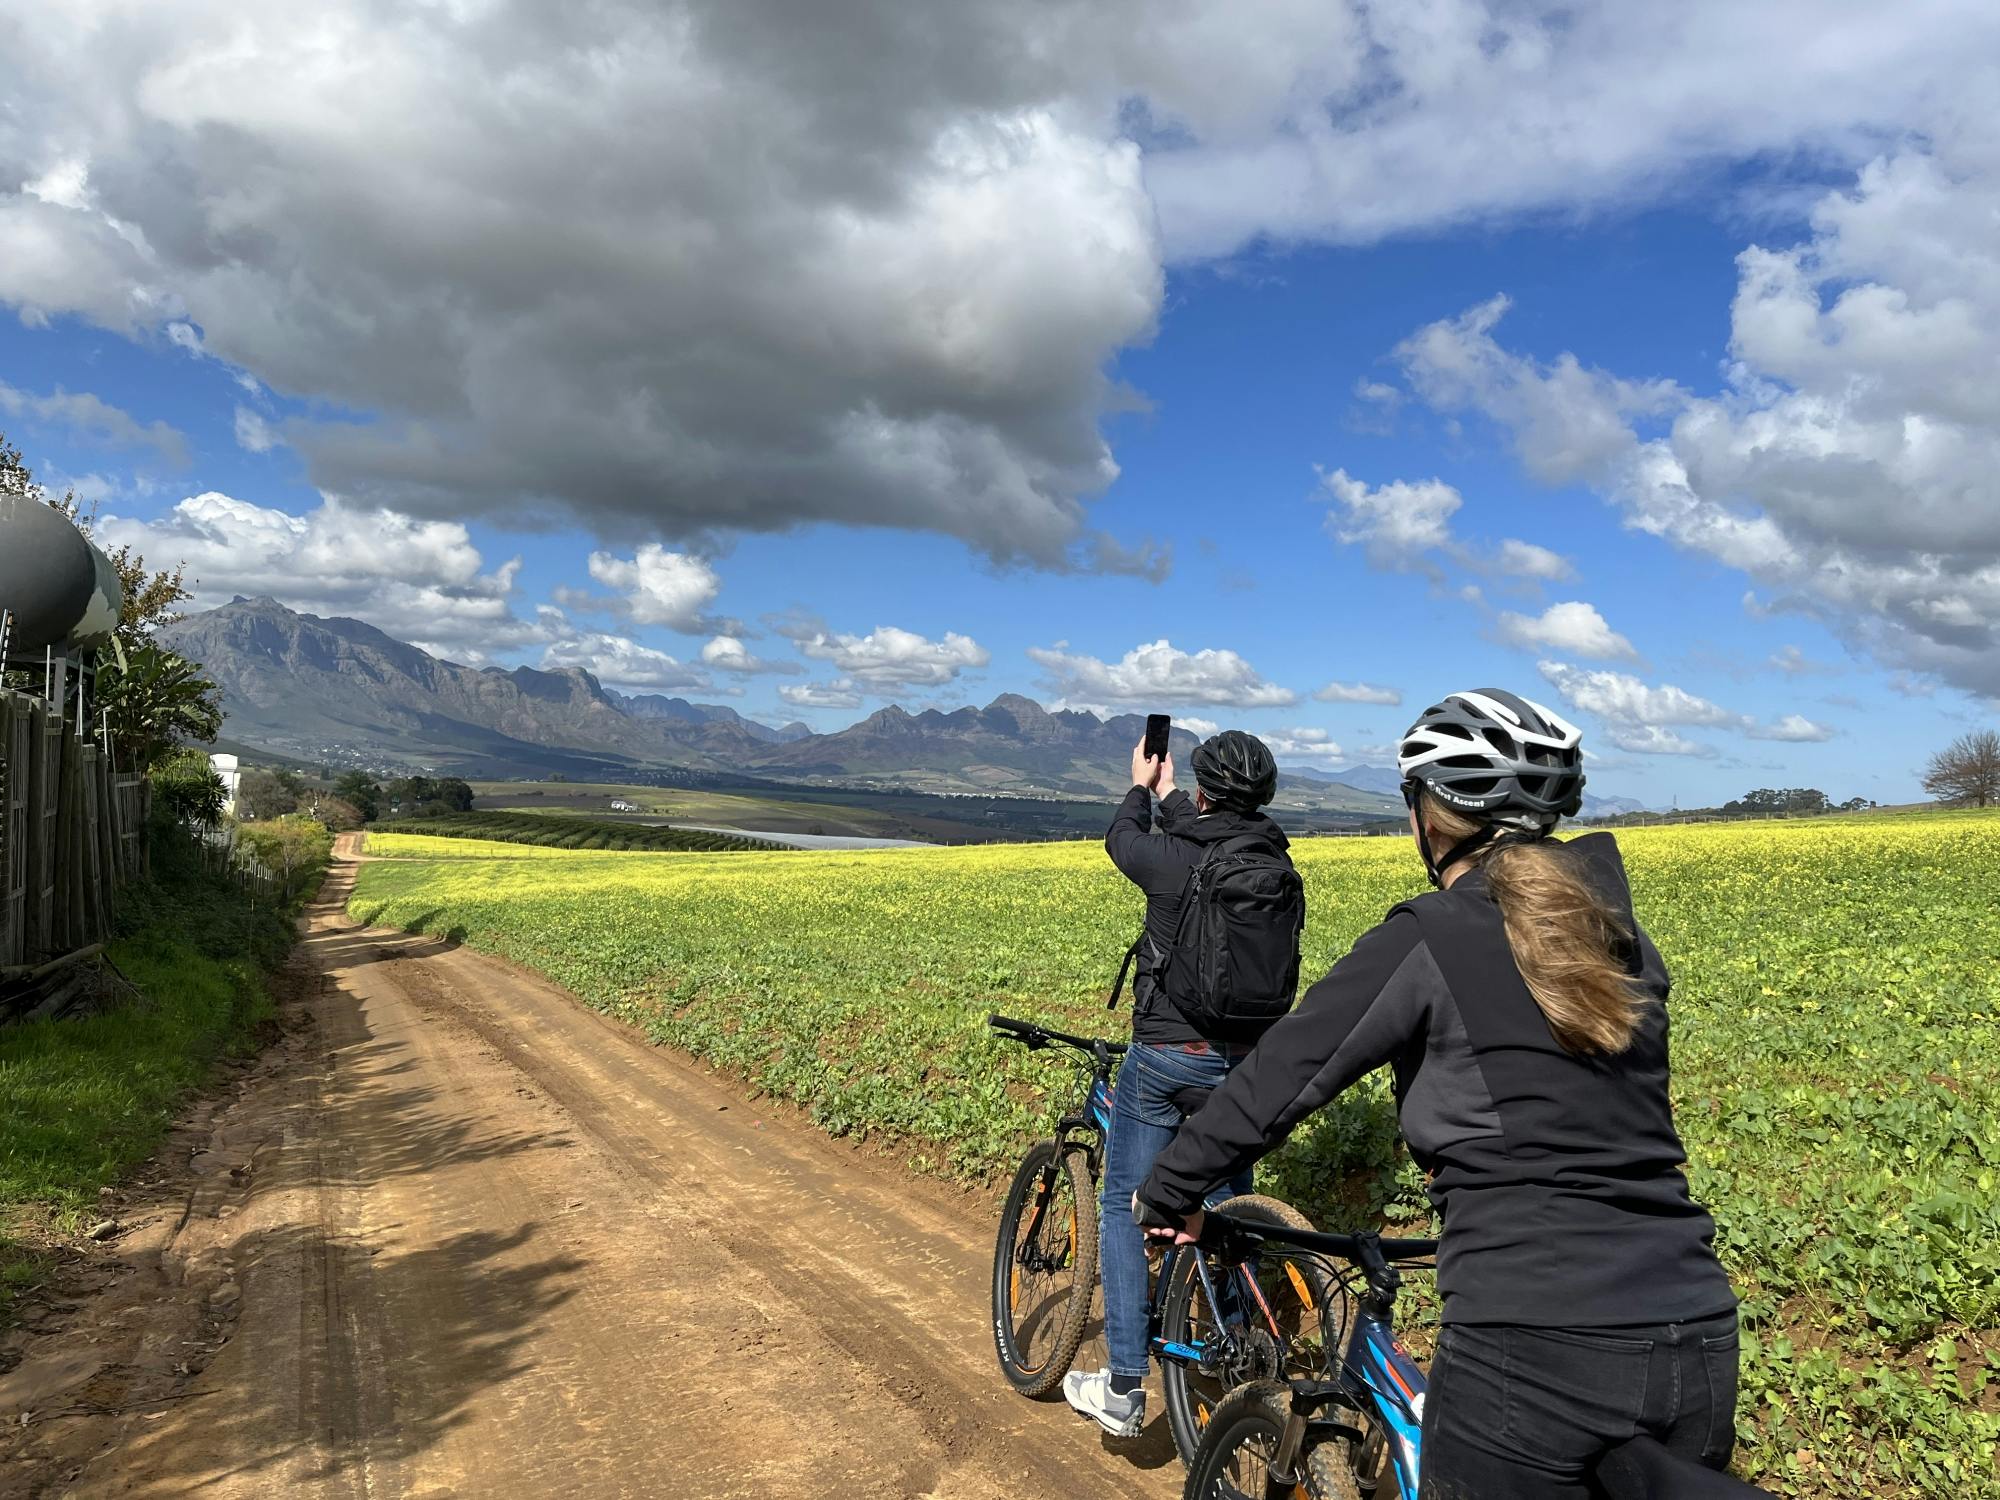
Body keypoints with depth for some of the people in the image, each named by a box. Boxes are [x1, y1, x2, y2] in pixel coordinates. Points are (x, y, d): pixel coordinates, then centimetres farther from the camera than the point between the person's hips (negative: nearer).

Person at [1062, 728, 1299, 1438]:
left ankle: (1123, 1390, 7)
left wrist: (1142, 787, 27)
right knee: (1229, 1206, 21)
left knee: (1123, 1208, 7)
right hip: (1250, 1060, 5)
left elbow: (1122, 839, 9)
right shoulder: (1278, 867, -3)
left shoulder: (1171, 860, -14)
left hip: (1168, 1055, -5)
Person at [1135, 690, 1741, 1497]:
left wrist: (1169, 1190, 11)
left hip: (1538, 1349, -6)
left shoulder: (1425, 943, -7)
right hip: (1699, 1346, 6)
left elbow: (1282, 1074, -4)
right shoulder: (1621, 935, 11)